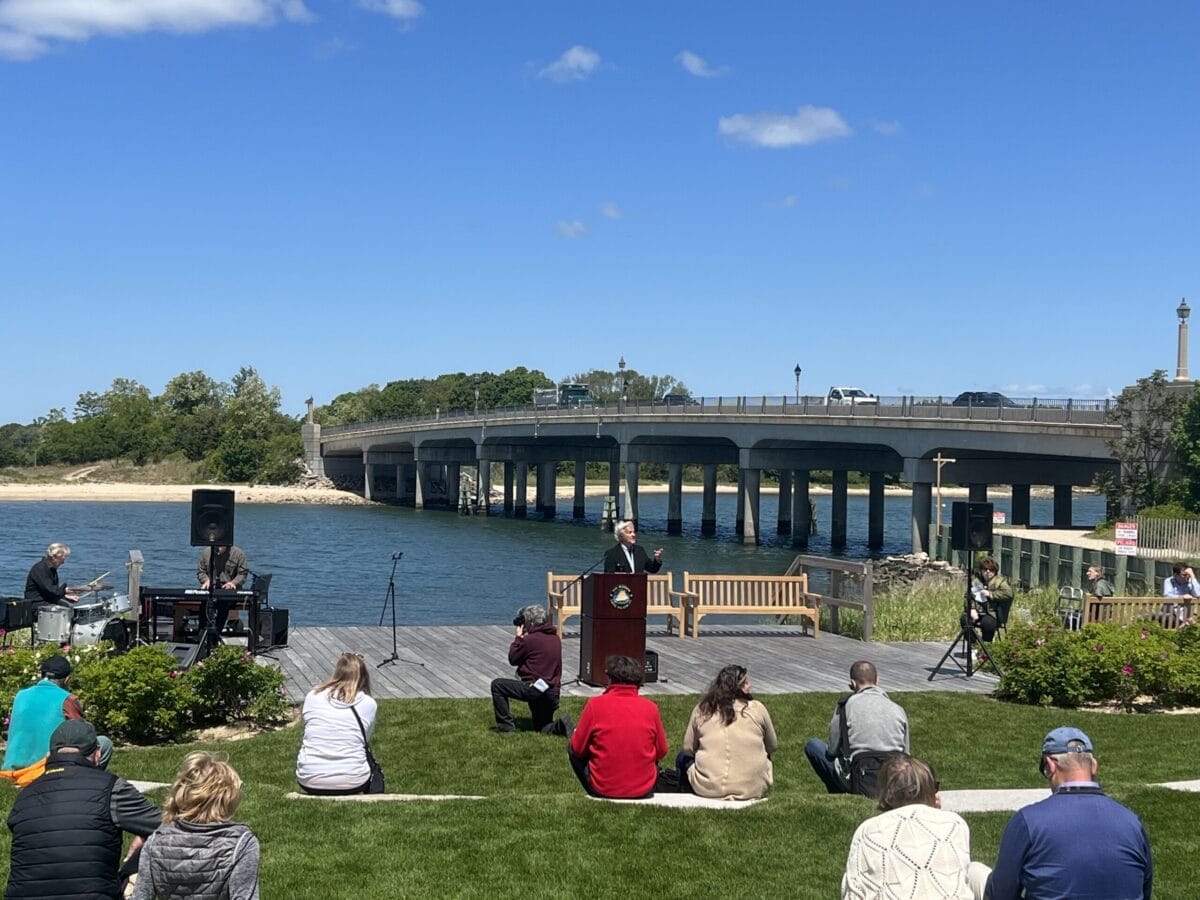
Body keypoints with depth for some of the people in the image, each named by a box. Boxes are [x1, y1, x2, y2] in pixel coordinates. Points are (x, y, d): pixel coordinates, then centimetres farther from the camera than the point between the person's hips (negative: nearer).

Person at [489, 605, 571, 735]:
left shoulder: (531, 639, -10)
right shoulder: (556, 639, 13)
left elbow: (512, 659, 2)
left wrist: (518, 637, 13)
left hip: (534, 689, -8)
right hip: (553, 693, 8)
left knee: (497, 685, 6)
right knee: (542, 729, 22)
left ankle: (506, 727, 4)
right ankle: (560, 725, -10)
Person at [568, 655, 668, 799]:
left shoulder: (595, 704, -11)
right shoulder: (650, 707, -5)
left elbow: (578, 749, -2)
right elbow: (661, 752, 5)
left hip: (602, 790, -3)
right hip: (644, 790, 3)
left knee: (572, 748, 21)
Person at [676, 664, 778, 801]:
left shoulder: (702, 710, 0)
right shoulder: (757, 709, -2)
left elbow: (688, 748, 8)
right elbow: (773, 746, 12)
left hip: (708, 788, 0)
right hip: (753, 788, 0)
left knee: (683, 758, 28)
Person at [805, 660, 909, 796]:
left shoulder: (846, 705, -1)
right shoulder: (898, 709, 10)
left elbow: (832, 750, 4)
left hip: (864, 785, -6)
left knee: (813, 746, 11)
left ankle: (840, 795, 12)